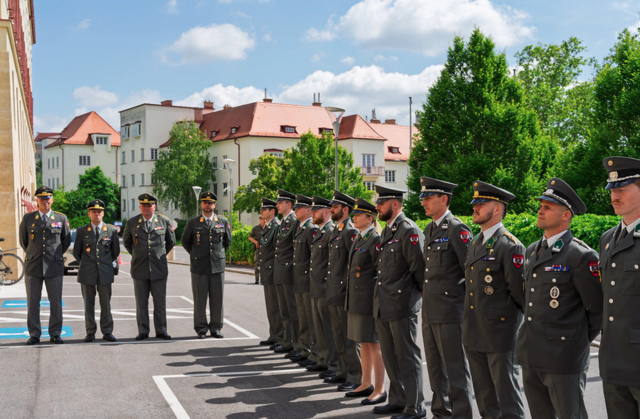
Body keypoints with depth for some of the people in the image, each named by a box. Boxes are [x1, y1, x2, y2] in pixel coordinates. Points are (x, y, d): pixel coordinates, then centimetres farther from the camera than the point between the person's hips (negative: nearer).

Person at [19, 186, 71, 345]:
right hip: (33, 266, 0)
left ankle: (55, 334, 12)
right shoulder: (28, 218, 5)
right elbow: (23, 240, 17)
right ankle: (34, 335, 12)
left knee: (56, 302, 3)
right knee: (33, 302, 3)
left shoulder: (61, 218, 4)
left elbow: (66, 240, 15)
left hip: (54, 266, 0)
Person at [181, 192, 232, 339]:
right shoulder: (192, 223, 4)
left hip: (218, 266, 1)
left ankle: (216, 328, 14)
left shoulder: (223, 222, 7)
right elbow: (185, 241, 15)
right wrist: (196, 255, 13)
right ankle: (201, 329, 10)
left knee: (217, 299, 4)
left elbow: (228, 241, 20)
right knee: (199, 299, 1)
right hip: (199, 267, -1)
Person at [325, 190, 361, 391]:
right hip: (333, 292, 10)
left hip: (344, 292, -10)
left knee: (350, 336, -4)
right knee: (338, 335, 16)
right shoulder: (335, 230, 16)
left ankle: (355, 377, 2)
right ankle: (343, 371, 26)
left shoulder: (350, 231, -14)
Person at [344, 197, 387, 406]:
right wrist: (351, 295, 18)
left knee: (374, 344, -3)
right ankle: (366, 384, 26)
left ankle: (379, 390, 5)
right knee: (363, 343, 16)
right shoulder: (359, 239, 14)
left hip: (369, 300, -9)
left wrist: (378, 297, -16)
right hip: (355, 300, 9)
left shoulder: (376, 240, -14)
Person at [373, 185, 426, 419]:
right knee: (390, 356, 17)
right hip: (383, 305, 9)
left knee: (407, 357, 0)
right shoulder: (387, 230, 14)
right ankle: (398, 400, 30)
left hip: (402, 305, -9)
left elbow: (419, 267, -17)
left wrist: (421, 293, -7)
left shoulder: (409, 230, -16)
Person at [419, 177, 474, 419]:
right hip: (430, 310, 9)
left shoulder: (457, 229, -13)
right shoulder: (429, 229, 14)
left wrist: (461, 297, -11)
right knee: (435, 366, 17)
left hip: (450, 311, -9)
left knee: (455, 368, -1)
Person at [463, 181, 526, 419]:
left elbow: (519, 291, -15)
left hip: (500, 334, -8)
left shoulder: (510, 246, -15)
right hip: (474, 335, 8)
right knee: (484, 398, 17)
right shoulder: (475, 244, 13)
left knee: (507, 399, 2)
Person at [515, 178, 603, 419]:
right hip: (530, 354, 8)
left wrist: (582, 341, 0)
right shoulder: (532, 251, 12)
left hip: (564, 358, -7)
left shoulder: (580, 256, -13)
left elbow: (598, 309, -9)